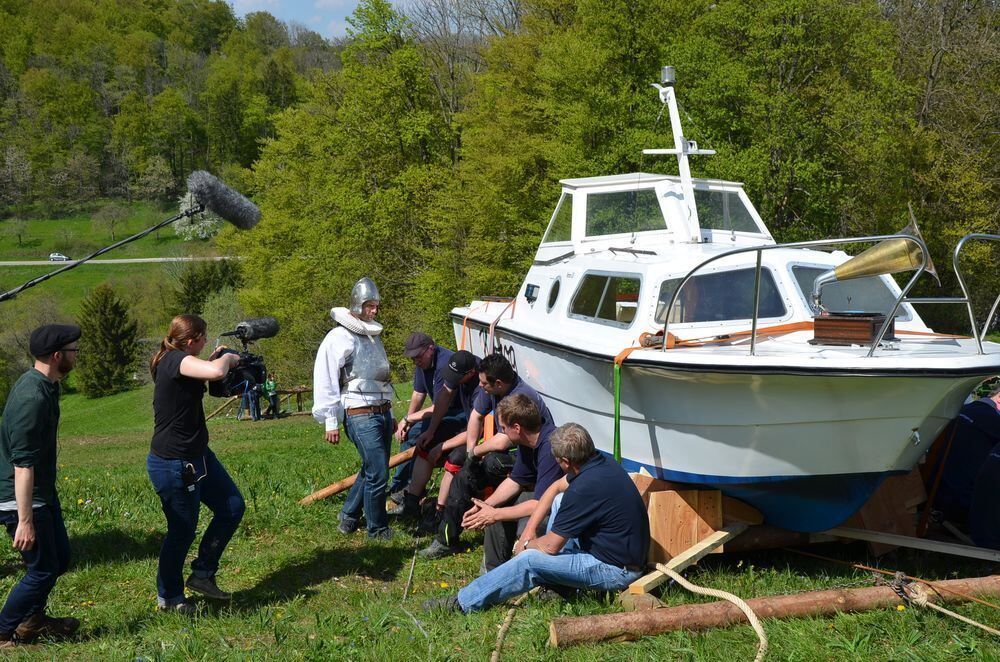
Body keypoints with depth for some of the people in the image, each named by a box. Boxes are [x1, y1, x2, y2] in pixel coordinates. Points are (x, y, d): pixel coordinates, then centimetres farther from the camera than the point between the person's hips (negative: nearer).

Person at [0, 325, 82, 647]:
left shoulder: (43, 386, 5)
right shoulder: (32, 397, -28)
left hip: (42, 491, 10)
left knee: (59, 557, 19)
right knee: (43, 569, -1)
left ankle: (32, 620, 36)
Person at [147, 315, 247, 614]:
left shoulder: (172, 361, 9)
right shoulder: (176, 360, -23)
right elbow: (215, 372, -41)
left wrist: (216, 358, 18)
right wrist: (228, 357, -19)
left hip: (197, 455, 10)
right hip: (174, 465, -10)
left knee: (232, 506, 12)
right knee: (183, 531, 5)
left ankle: (202, 575, 24)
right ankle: (168, 597, 25)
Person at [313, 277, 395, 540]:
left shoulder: (373, 335, 18)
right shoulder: (340, 338, -9)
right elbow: (325, 381, -11)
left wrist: (390, 414, 26)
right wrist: (330, 422, -12)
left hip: (382, 412, 8)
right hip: (360, 416, -8)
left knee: (371, 470, 13)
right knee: (378, 473, -8)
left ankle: (348, 518, 28)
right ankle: (378, 529, 6)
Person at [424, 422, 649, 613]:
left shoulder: (585, 489, -27)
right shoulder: (599, 463, 1)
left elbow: (550, 546, -18)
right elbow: (555, 487, 19)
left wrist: (525, 545, 4)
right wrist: (530, 528, 13)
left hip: (617, 570, -10)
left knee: (529, 560, -14)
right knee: (560, 501, 12)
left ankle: (463, 603, -1)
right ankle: (553, 584, 12)